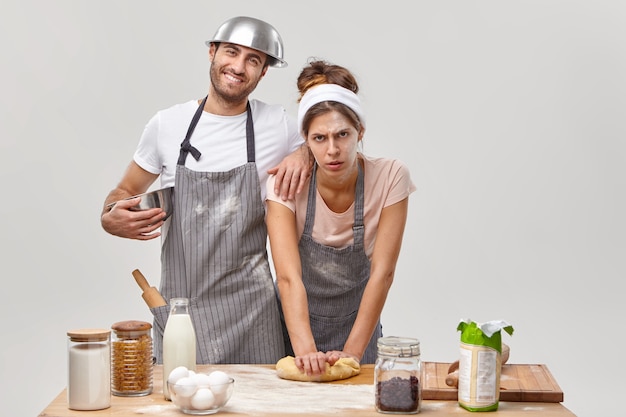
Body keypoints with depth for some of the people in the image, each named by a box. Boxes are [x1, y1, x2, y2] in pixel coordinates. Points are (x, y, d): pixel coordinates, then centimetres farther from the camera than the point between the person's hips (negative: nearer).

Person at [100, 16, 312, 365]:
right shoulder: (167, 125, 4)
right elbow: (125, 191, 14)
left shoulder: (279, 124, 2)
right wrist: (110, 219, -8)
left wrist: (304, 156, -4)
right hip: (179, 303, 1)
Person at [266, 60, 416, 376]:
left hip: (357, 324, 1)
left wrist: (353, 352, -25)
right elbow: (289, 277, -28)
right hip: (295, 322, 0)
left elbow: (382, 274, -19)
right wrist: (305, 349, -40)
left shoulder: (389, 177, -18)